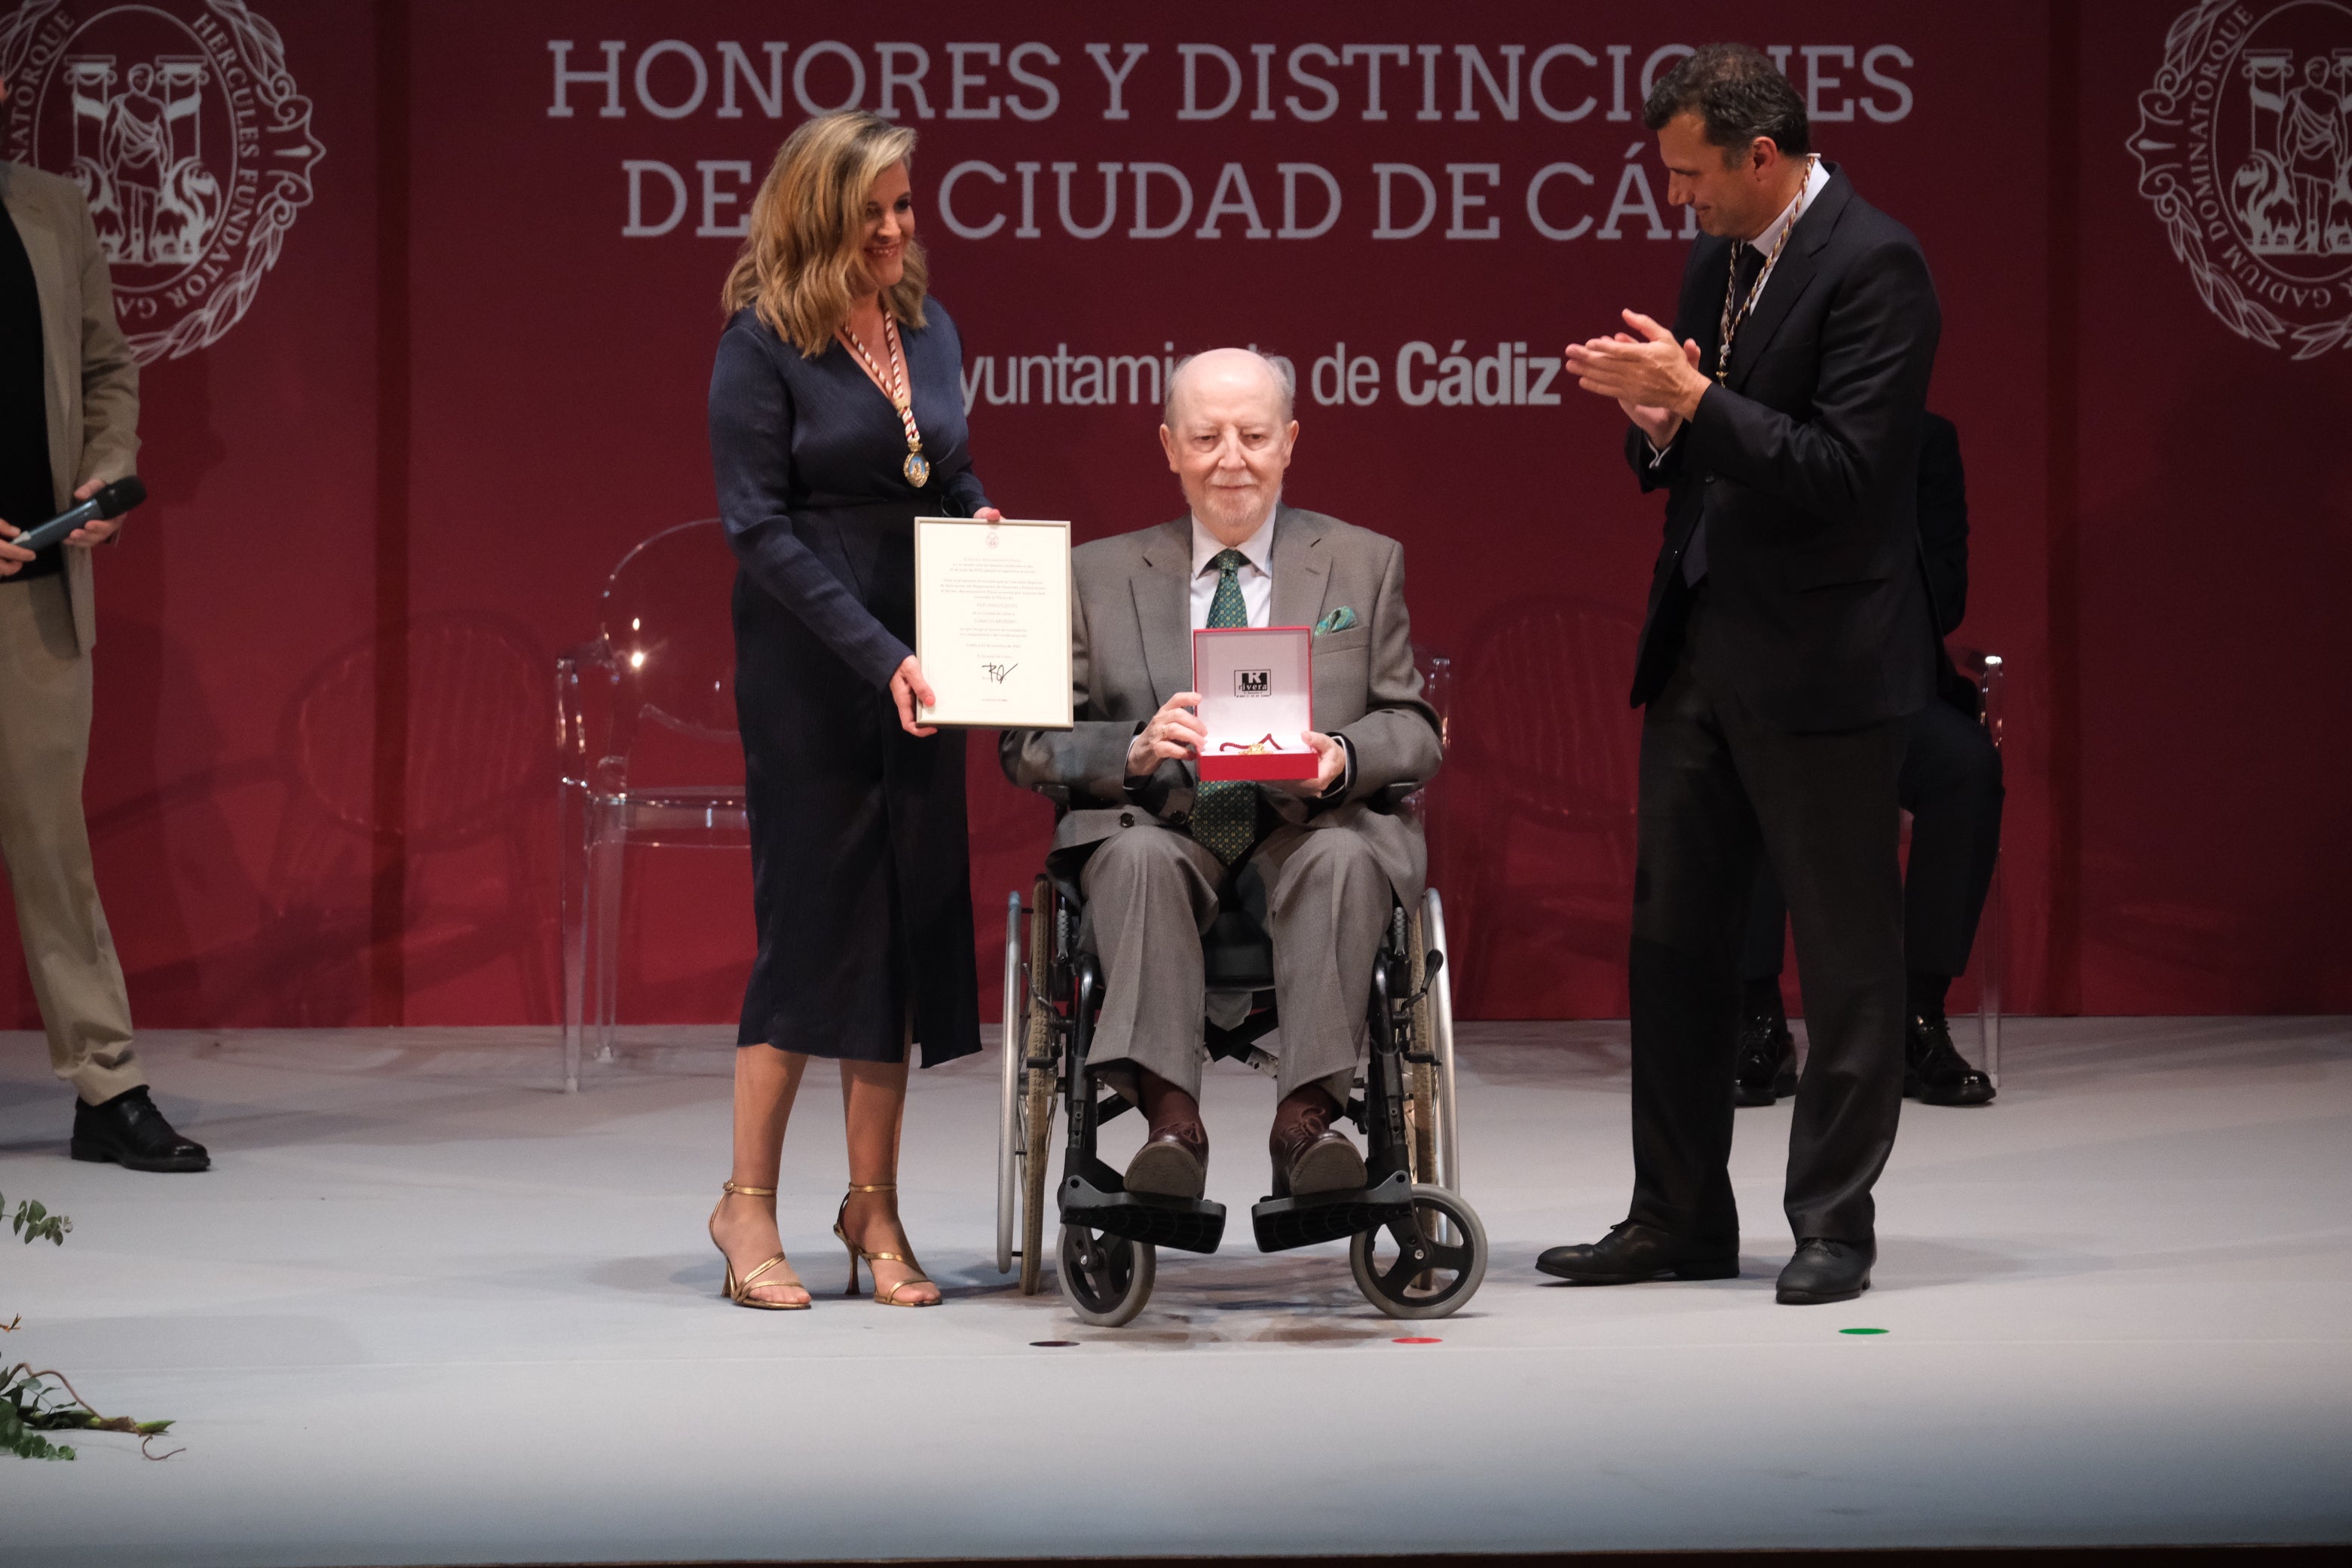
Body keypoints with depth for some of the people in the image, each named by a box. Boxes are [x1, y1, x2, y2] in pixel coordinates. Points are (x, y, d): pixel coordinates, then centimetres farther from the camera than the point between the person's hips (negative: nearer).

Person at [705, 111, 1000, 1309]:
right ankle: (748, 1201, 6)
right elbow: (759, 525, -13)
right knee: (815, 911, -5)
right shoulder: (760, 343, -8)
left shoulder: (928, 330, 11)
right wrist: (879, 657, -19)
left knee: (911, 917, 4)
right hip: (807, 669, -6)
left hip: (917, 661, 6)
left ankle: (873, 1203, 11)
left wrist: (981, 519, -1)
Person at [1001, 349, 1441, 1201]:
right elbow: (1028, 745, 5)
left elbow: (1413, 730, 9)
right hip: (1165, 829, 0)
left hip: (1306, 830, 0)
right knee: (1135, 853, -34)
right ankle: (1170, 1118, -40)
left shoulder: (1365, 563, 14)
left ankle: (1307, 1114, -37)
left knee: (1345, 856, -34)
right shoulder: (1099, 574, 12)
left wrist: (1341, 758, -16)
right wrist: (1135, 750, -17)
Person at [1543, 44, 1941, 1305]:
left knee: (1845, 954, 2)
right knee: (1673, 940, 11)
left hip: (1819, 661, -9)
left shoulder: (1873, 266, -14)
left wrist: (1693, 402, -24)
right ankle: (1679, 1220, 19)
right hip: (1700, 645, 9)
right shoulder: (1718, 261, 12)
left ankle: (1834, 1225, 11)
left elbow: (1843, 471, -21)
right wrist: (1654, 420, -4)